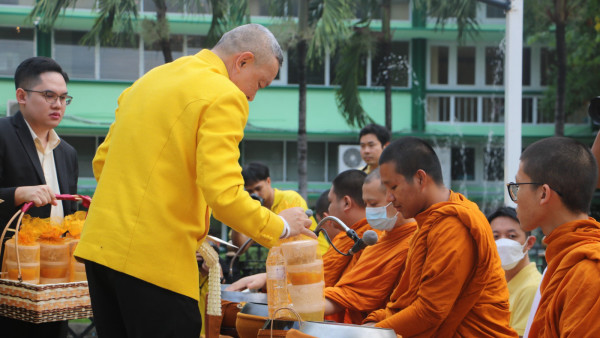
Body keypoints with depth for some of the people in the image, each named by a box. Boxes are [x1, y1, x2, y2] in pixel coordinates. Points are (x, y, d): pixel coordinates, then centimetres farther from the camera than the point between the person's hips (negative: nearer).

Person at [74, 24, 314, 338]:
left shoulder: (149, 79, 17)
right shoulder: (224, 97, -10)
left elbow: (102, 161, 20)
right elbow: (223, 195, -19)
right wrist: (279, 227, -4)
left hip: (100, 243, 9)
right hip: (155, 257, -9)